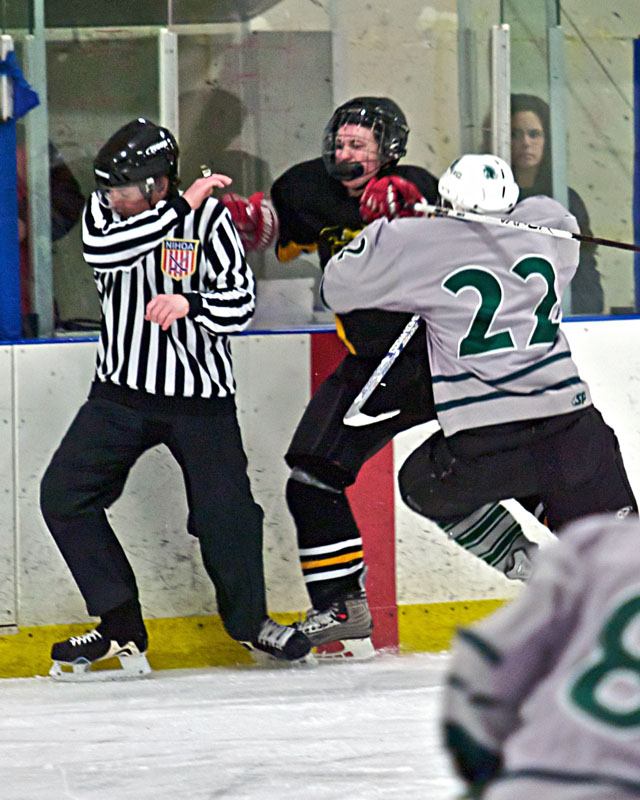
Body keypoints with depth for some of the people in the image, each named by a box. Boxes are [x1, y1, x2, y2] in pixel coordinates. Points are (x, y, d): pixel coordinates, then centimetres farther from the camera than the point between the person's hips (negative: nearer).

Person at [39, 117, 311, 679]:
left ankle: (249, 618, 19)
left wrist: (190, 302, -29)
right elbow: (100, 249, -23)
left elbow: (240, 304, -11)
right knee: (63, 495, -8)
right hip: (122, 393, 3)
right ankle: (121, 627, 2)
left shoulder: (209, 218, -9)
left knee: (226, 514, -10)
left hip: (200, 398, -3)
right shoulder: (104, 209, 0)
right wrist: (178, 208, -24)